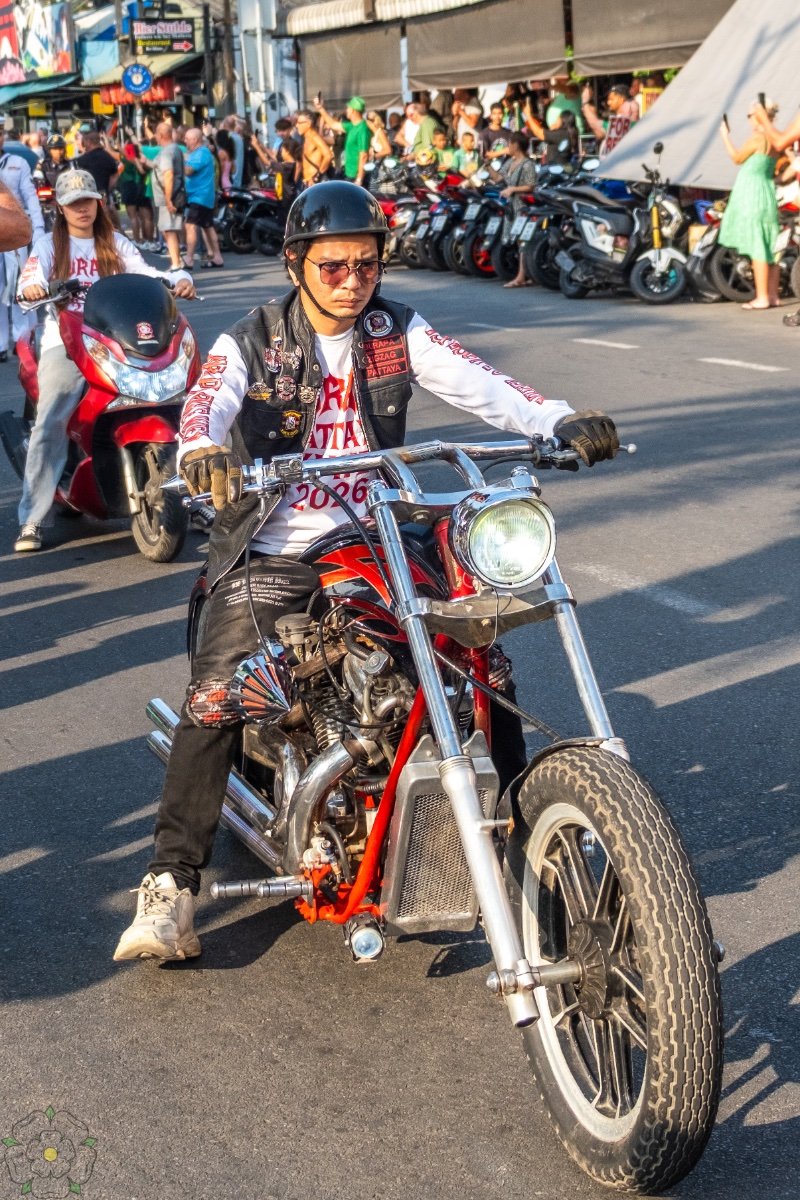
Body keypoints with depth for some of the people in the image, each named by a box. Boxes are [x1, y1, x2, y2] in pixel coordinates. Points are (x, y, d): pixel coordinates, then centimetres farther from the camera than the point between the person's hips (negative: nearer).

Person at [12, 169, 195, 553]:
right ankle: (31, 520, -18)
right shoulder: (49, 245, 12)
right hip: (65, 342, -2)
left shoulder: (116, 243, 18)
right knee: (49, 426, -18)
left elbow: (145, 273, 3)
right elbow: (30, 278, -5)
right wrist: (30, 289, -30)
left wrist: (178, 279, -18)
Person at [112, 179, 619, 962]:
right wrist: (202, 449, -46)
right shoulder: (251, 344, -2)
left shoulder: (398, 333, 5)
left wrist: (560, 420, -27)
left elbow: (480, 385, -9)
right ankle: (170, 884, -11)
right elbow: (207, 400, -21)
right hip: (272, 552, -3)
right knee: (214, 700, -19)